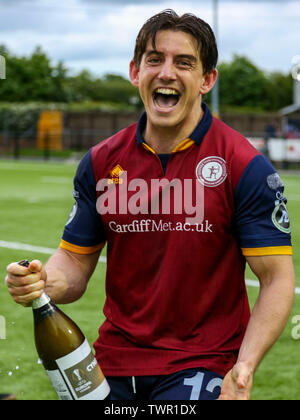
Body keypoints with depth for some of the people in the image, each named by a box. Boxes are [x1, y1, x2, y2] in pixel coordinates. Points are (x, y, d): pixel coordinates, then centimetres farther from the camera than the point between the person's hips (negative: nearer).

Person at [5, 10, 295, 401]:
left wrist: (244, 366, -24)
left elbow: (277, 279, -10)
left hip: (202, 366, -3)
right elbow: (76, 260, 8)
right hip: (116, 363, 4)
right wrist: (42, 282, -15)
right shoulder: (101, 162, 3)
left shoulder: (245, 166, -9)